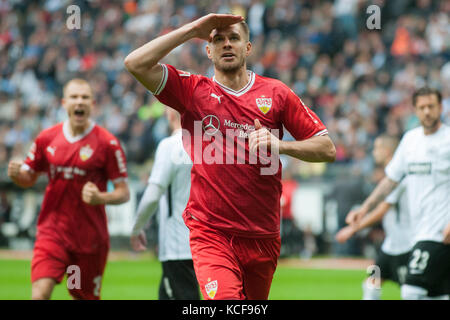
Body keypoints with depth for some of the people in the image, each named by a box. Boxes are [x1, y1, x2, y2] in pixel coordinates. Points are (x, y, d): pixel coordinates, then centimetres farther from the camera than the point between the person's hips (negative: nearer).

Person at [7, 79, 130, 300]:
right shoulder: (47, 138, 5)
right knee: (40, 292, -16)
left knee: (85, 297, 8)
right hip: (52, 230, 1)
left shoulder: (107, 143, -4)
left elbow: (123, 193, -4)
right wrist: (16, 174, -8)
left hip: (90, 237, -1)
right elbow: (29, 179, 15)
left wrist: (100, 198, -24)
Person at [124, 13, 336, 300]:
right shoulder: (193, 91, 6)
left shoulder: (275, 93, 7)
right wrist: (192, 30, -5)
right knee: (226, 299, -25)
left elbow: (327, 149, 5)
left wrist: (280, 145, -12)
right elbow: (136, 63, -8)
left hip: (263, 237, 2)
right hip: (211, 233, -2)